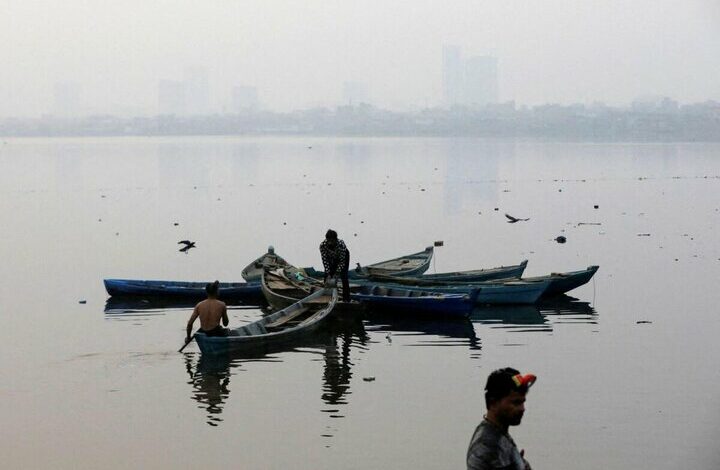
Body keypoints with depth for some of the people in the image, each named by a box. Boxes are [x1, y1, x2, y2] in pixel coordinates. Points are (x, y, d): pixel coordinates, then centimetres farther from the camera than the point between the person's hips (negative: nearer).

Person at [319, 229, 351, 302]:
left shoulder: (341, 244, -40)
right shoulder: (322, 245, -34)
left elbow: (342, 261, -31)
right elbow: (325, 260, -26)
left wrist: (336, 273, -35)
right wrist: (328, 274, -31)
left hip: (344, 255, -3)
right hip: (331, 257, 3)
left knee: (344, 277, -12)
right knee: (327, 277, -7)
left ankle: (346, 299, -7)